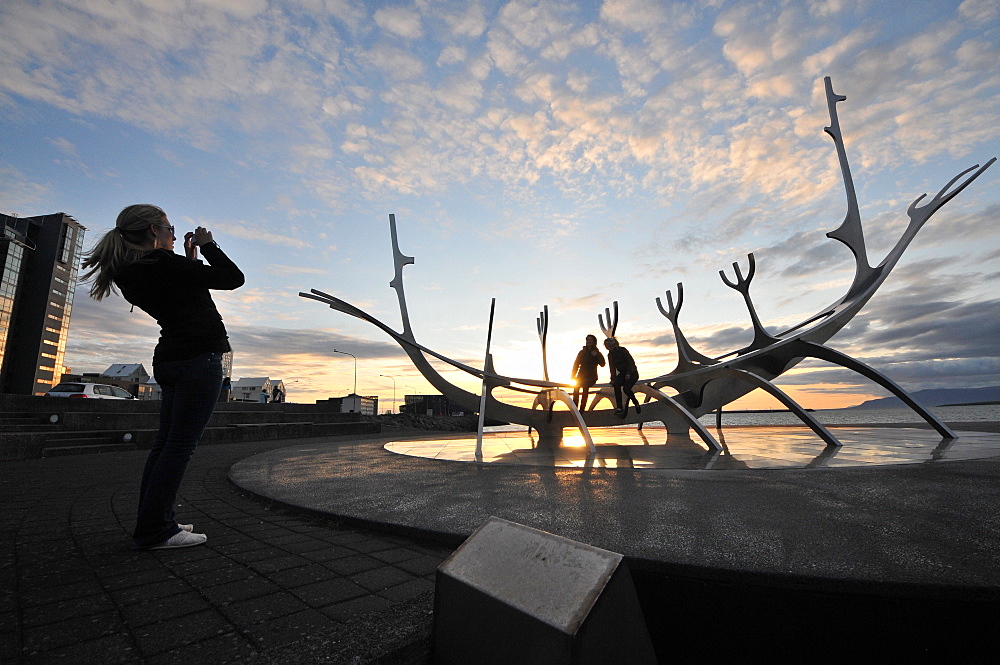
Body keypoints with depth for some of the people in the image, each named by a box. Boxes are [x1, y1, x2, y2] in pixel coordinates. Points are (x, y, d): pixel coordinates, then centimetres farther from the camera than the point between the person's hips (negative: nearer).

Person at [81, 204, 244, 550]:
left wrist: (190, 258, 19)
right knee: (180, 445, -6)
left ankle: (154, 522, 21)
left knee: (165, 443, 13)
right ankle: (155, 531, -1)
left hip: (170, 361, 10)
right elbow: (233, 278, -12)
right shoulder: (162, 263, -14)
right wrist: (206, 244, 1)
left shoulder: (131, 272, 14)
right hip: (199, 358, -10)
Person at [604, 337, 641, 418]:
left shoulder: (623, 350, -12)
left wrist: (628, 373, -30)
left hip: (632, 373, -5)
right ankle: (619, 408, -27)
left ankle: (636, 403, 1)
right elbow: (612, 368, 6)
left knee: (626, 388, -27)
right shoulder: (610, 355, 5)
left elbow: (631, 362, -18)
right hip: (622, 373, 5)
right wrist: (613, 379, -5)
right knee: (616, 385, -25)